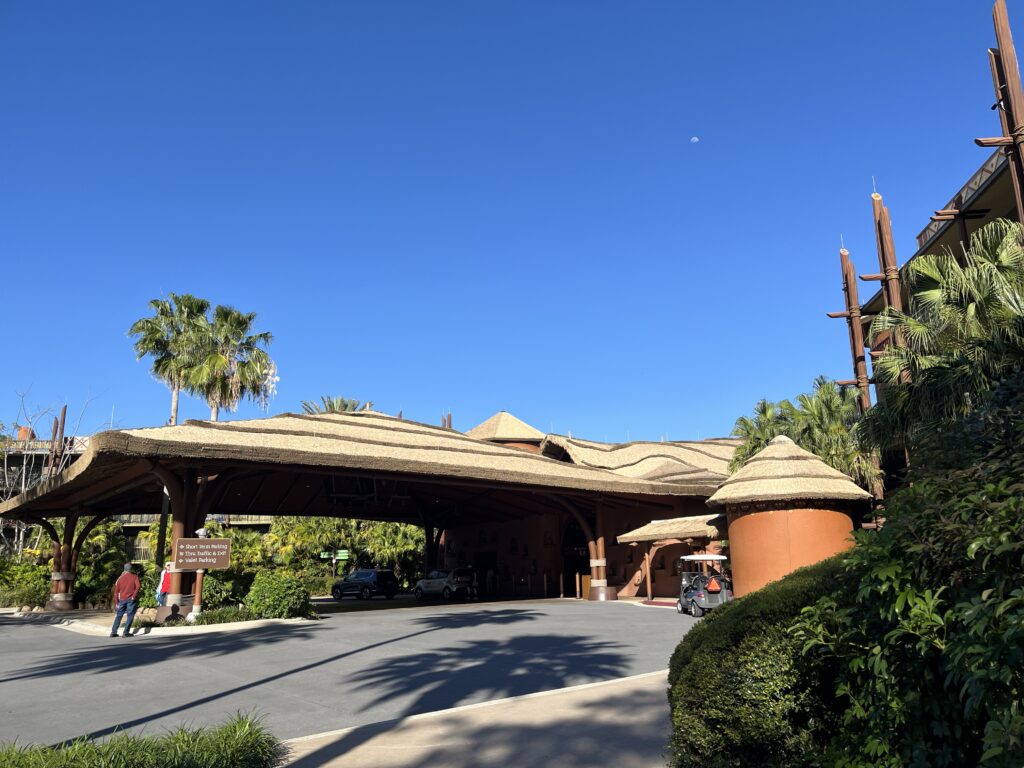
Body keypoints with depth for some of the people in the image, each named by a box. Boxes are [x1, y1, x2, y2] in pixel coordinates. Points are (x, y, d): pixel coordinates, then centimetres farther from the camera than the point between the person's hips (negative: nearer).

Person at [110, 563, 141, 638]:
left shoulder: (120, 578, 10)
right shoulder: (134, 577, 1)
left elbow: (116, 591, 10)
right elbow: (138, 586, -16)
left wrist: (116, 602, 14)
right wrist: (134, 596, -9)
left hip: (122, 599, 4)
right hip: (130, 599, -4)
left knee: (118, 615, 15)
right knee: (130, 616, 1)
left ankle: (113, 632, 15)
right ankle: (126, 633, -3)